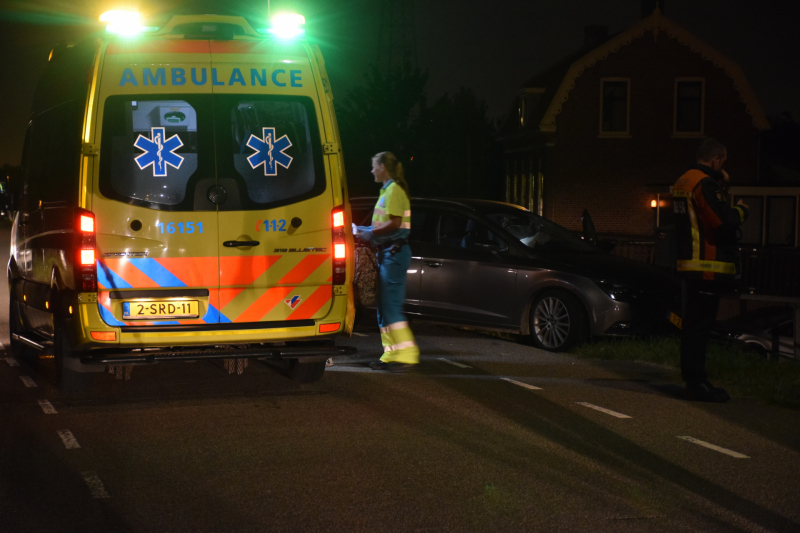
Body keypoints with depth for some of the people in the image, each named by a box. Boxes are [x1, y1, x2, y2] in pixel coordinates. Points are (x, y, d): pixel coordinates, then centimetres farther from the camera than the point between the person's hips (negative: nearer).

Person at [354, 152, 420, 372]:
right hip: (388, 252, 11)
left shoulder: (394, 190, -12)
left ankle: (406, 356, -12)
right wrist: (365, 230, 14)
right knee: (384, 306, 11)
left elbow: (394, 224, -20)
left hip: (394, 252, -11)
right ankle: (391, 355, 14)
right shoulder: (388, 190, 18)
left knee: (391, 305, -12)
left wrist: (369, 233, -12)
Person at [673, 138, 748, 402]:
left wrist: (720, 184, 12)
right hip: (707, 267, -10)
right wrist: (741, 210, -5)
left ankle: (692, 378, 22)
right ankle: (697, 383, -8)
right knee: (700, 325, -8)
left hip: (688, 264, 10)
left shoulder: (684, 181, 16)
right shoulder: (705, 184, -15)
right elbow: (724, 220, -25)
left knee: (693, 323, 15)